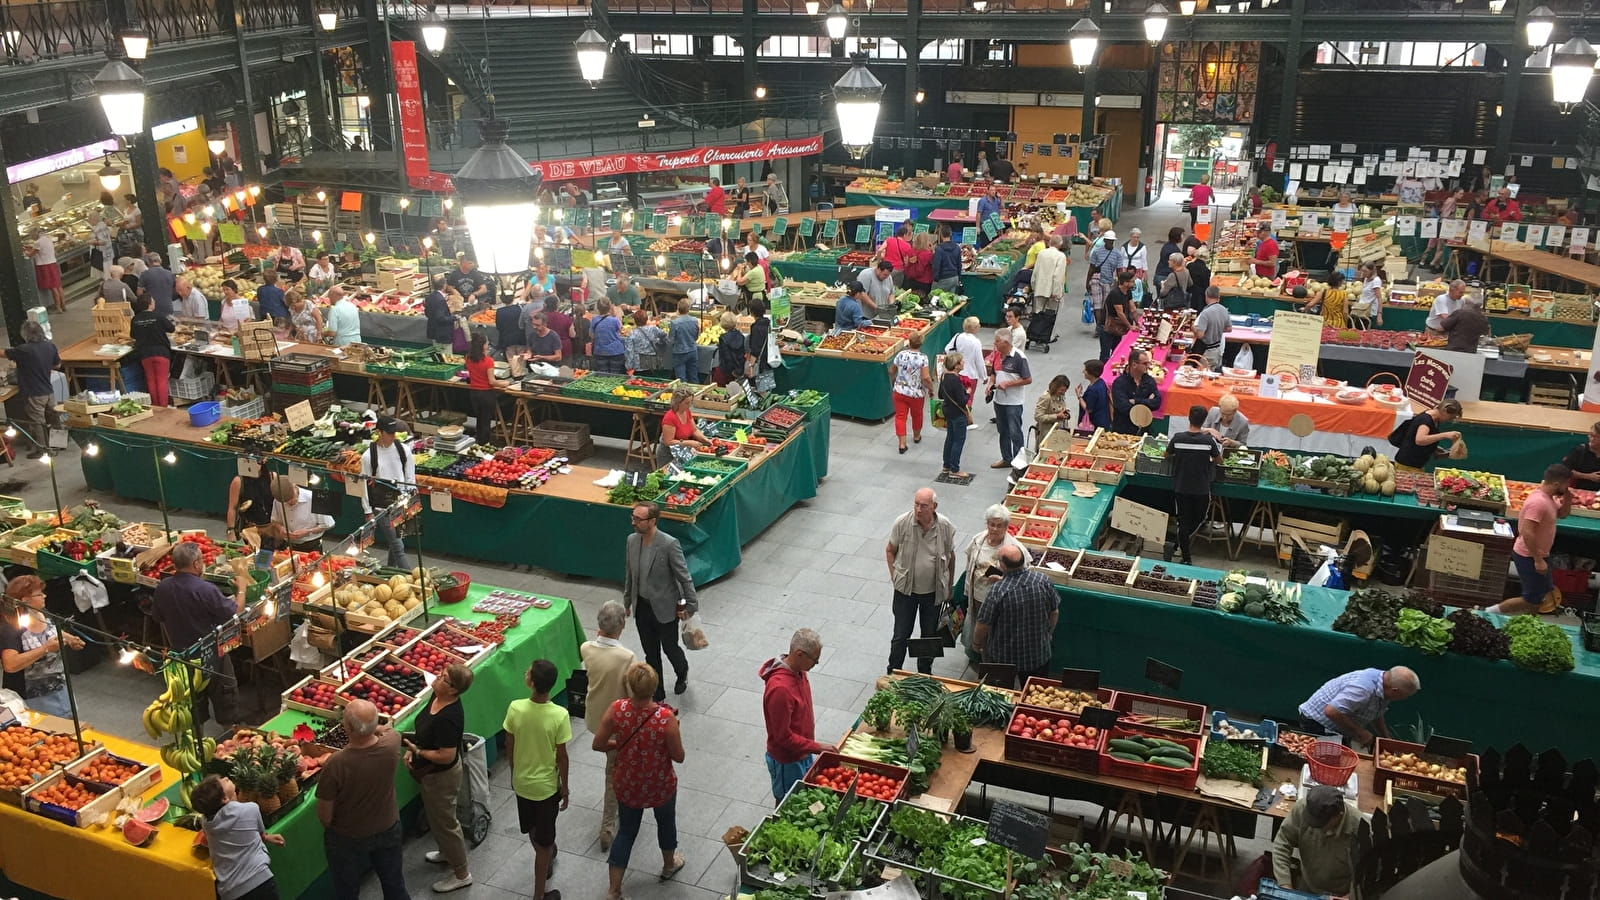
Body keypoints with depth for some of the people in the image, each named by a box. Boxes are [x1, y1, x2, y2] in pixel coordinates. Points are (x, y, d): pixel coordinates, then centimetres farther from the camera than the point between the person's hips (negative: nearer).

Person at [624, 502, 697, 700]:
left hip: (665, 608, -5)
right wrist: (626, 601, 15)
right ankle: (657, 696, 29)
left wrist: (691, 605, -11)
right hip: (642, 607, 5)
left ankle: (682, 674, 46)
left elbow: (684, 577, -16)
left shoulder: (669, 544, -24)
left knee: (669, 648, 13)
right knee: (651, 654, 14)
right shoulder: (632, 540, -5)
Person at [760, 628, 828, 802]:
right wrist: (816, 748, -24)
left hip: (803, 753, 8)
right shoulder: (780, 688, -34)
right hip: (787, 760, -8)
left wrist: (811, 747, 16)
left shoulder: (797, 671, -6)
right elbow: (783, 736, -27)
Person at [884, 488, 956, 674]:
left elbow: (950, 556, 2)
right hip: (906, 589, -1)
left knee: (930, 635, 17)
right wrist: (894, 576, -5)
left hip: (933, 591, 1)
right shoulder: (902, 523, -18)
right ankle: (893, 673, 29)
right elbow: (890, 550, -1)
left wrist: (949, 587, 8)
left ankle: (925, 674, 37)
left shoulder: (945, 526, -14)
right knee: (901, 635, 9)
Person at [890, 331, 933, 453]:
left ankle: (902, 444, 2)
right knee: (917, 415, 22)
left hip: (899, 391, 1)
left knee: (900, 416, 7)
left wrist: (893, 383, 21)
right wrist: (931, 388, -4)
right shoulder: (923, 358, -18)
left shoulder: (901, 355, -8)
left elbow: (891, 371, 3)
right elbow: (925, 378, -21)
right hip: (917, 393, -1)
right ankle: (916, 436, 43)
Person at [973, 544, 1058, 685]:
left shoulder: (997, 591, -27)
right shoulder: (1043, 581, -14)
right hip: (1039, 655, 4)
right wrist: (1047, 635, 19)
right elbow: (1055, 613, 0)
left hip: (1003, 657, -3)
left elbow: (983, 625, -17)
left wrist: (976, 643, 3)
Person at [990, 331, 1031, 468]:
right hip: (999, 399, 7)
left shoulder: (1019, 357, -17)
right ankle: (1006, 459, 28)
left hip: (1013, 401, -7)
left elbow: (1028, 380, -16)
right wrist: (991, 385, -1)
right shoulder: (997, 355, 5)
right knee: (1003, 431, 16)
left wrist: (1008, 383, -21)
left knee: (1015, 433, -1)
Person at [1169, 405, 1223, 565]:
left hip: (1180, 488, 1)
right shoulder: (1209, 440, -14)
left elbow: (1167, 456, 5)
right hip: (1201, 490, -1)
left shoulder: (1178, 438, -12)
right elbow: (1219, 461, 1)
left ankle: (1186, 559, 14)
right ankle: (1178, 544, 21)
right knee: (1199, 519, 23)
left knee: (1183, 522, 10)